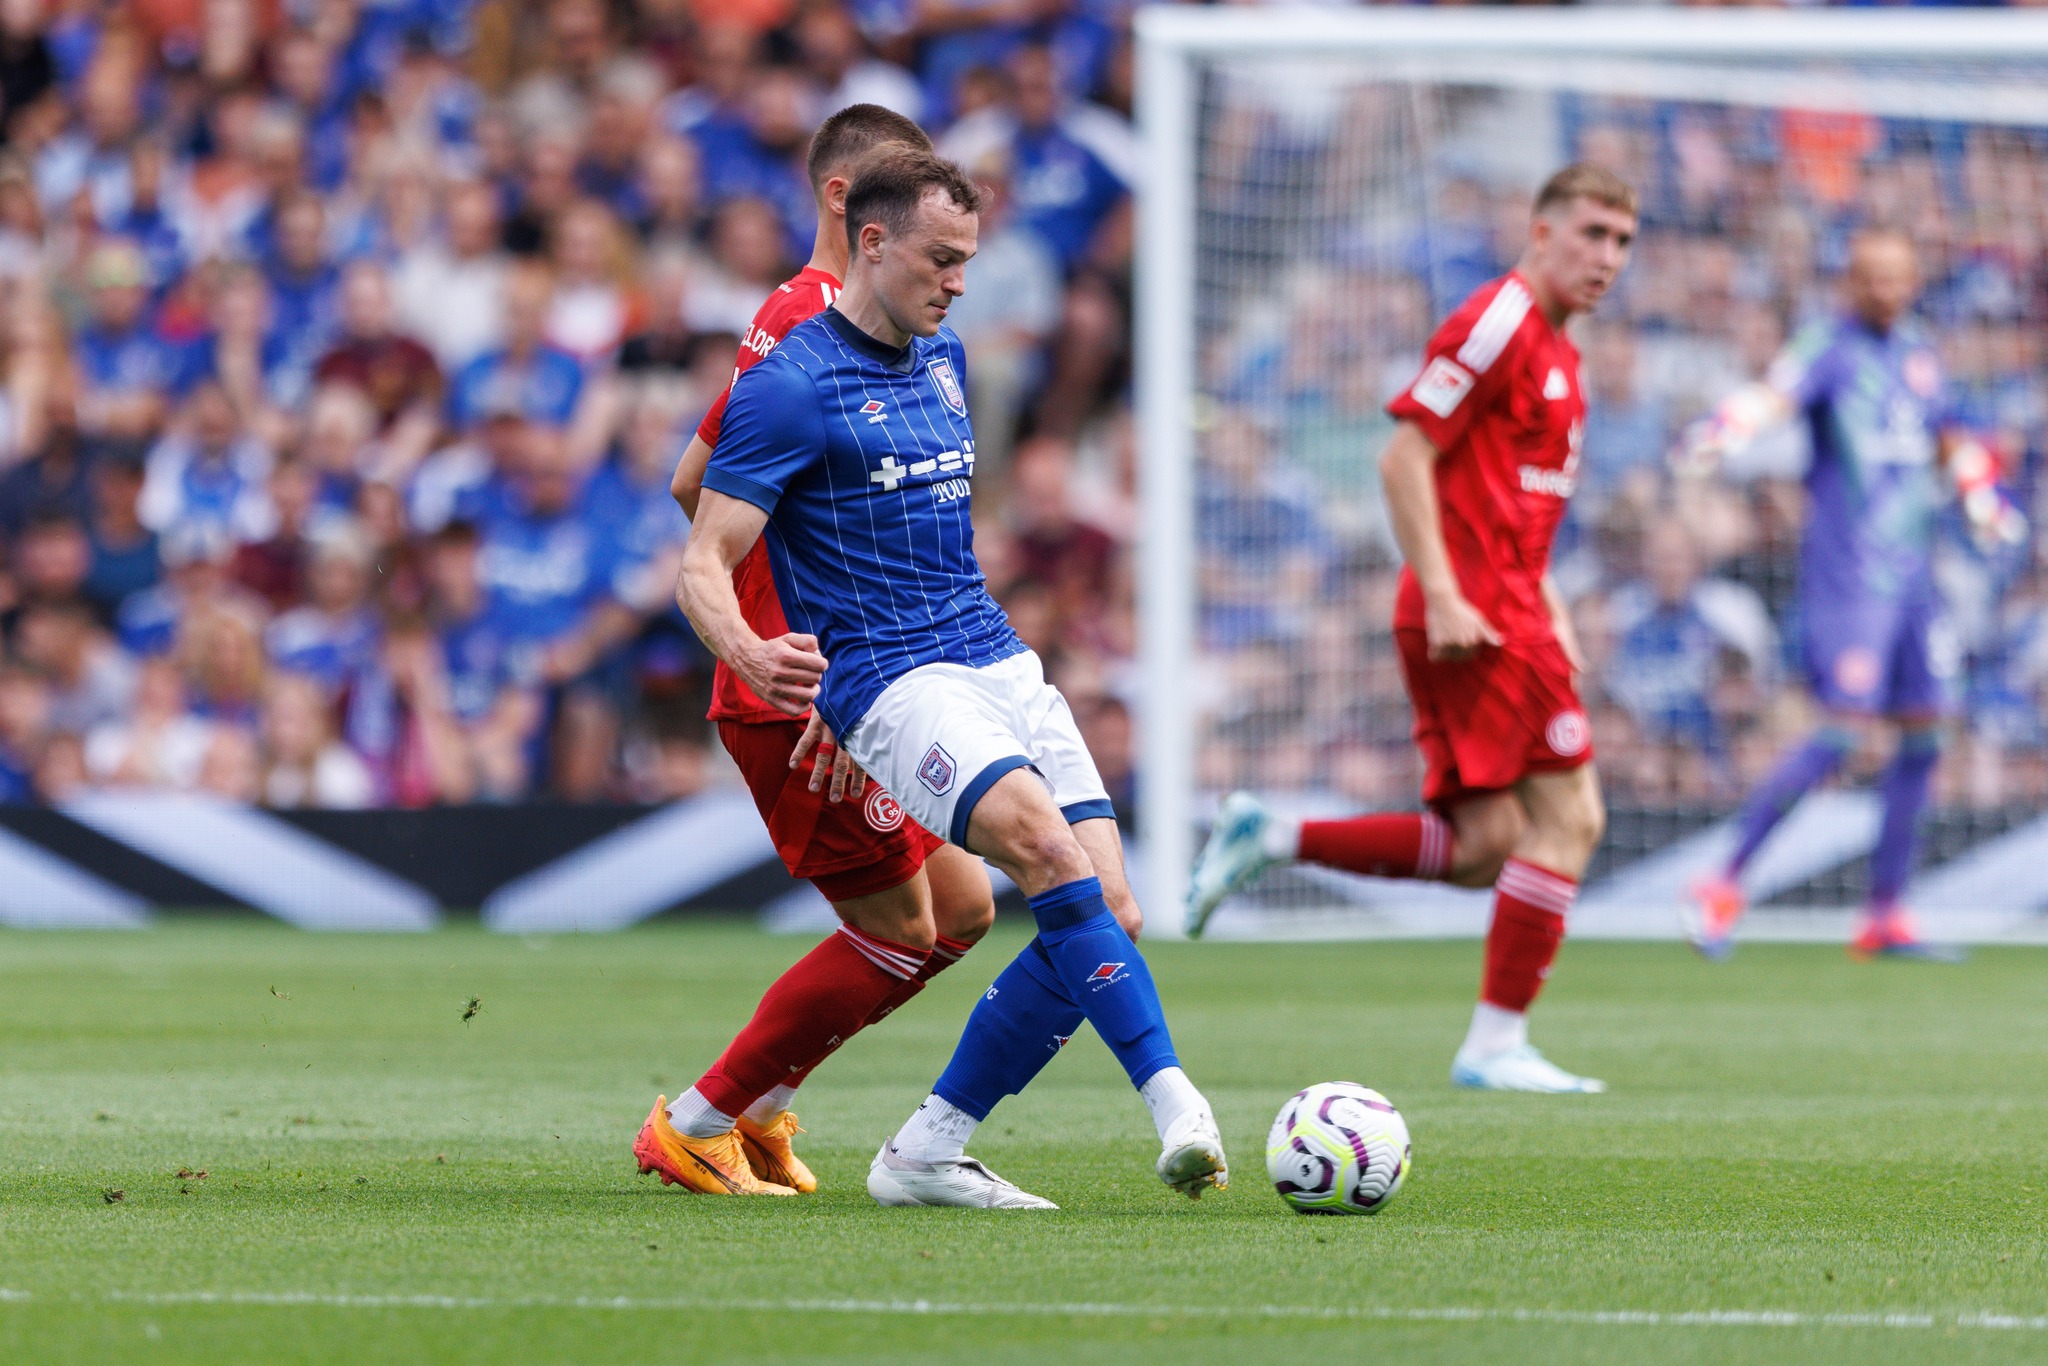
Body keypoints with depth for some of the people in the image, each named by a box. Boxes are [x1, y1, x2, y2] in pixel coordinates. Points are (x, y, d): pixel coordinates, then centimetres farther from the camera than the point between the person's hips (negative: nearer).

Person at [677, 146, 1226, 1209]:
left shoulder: (943, 360, 16)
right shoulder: (791, 385, -8)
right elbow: (703, 566, -12)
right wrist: (752, 657, -34)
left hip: (997, 661, 8)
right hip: (890, 680, -8)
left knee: (1106, 916, -5)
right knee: (1050, 850, -30)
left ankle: (926, 1152, 3)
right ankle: (1176, 1109, -37)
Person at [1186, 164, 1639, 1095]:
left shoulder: (1555, 350, 20)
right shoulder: (1498, 322, -10)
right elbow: (1404, 458, -16)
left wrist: (1545, 599, 18)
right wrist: (1443, 595, -21)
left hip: (1506, 607, 10)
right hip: (1474, 612, -10)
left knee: (1484, 851, 5)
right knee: (1565, 816, -10)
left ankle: (1268, 839, 10)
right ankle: (1497, 1044, -7)